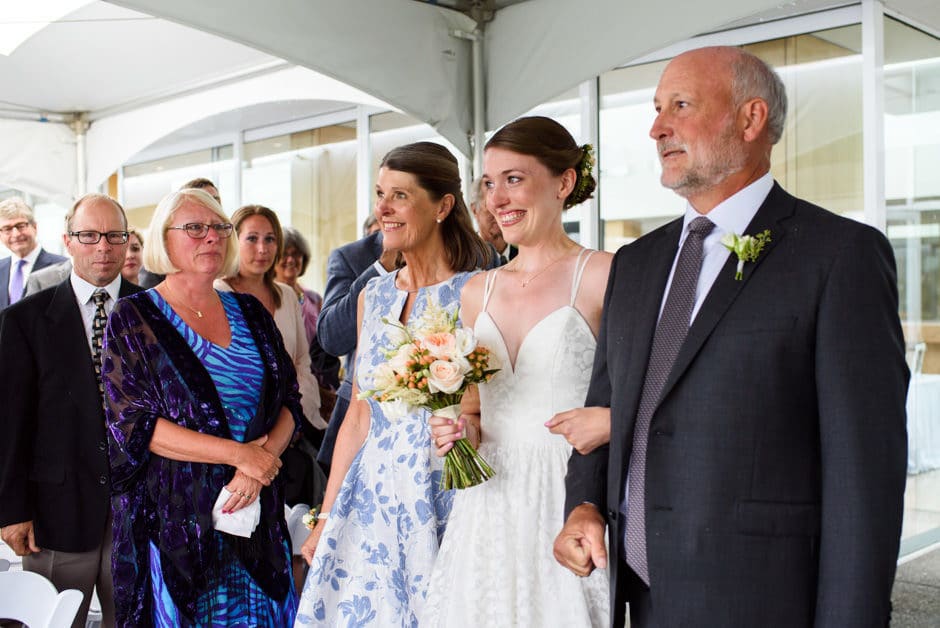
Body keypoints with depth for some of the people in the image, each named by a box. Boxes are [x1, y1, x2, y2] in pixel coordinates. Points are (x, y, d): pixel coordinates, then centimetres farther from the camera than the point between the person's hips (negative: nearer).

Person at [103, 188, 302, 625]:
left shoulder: (250, 312, 8)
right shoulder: (134, 318, -4)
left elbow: (289, 403, 7)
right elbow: (131, 423, -13)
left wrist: (264, 457, -14)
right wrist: (238, 453, -17)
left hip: (255, 507, 4)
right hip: (174, 515, -3)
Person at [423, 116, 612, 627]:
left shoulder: (603, 276, -7)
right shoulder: (477, 292, 10)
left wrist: (611, 420, -22)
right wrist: (460, 433, 0)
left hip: (569, 502, -5)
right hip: (489, 507, 5)